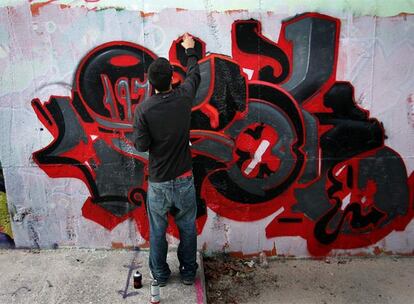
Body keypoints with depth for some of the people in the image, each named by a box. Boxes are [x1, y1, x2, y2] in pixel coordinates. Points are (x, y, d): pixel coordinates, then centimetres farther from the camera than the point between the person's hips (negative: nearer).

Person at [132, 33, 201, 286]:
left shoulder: (144, 109, -16)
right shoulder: (184, 97, -9)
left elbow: (141, 145, -12)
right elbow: (194, 74, 11)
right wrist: (190, 50, 27)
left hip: (158, 181, -1)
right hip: (184, 179, 2)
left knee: (157, 230, 17)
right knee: (187, 228, 18)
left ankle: (160, 274, 35)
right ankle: (188, 273, 33)